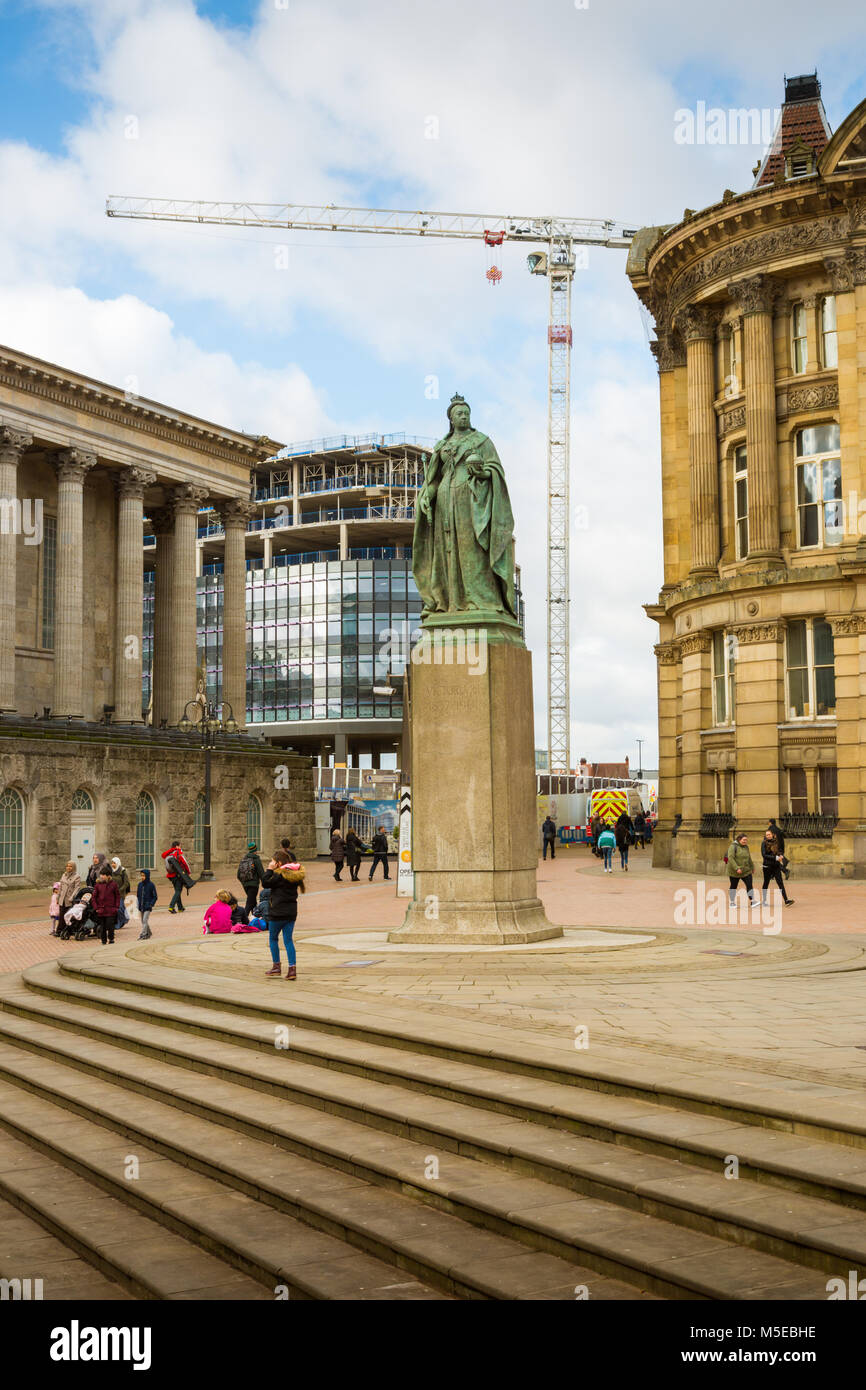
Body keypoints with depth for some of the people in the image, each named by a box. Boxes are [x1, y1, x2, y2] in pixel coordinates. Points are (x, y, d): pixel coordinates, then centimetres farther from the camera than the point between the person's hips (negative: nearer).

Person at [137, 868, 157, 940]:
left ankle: (143, 934, -16)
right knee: (143, 921, 12)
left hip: (148, 907, -6)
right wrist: (139, 903, 6)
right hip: (141, 906, 6)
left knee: (145, 920, -14)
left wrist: (151, 904, -14)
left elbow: (155, 897, -5)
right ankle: (148, 933, 27)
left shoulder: (151, 885, -9)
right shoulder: (140, 884, 6)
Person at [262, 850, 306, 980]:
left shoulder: (280, 874, -16)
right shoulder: (295, 874, 6)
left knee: (273, 938, 11)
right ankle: (292, 968, -1)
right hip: (292, 911, 6)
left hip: (278, 912, -6)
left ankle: (276, 967, 13)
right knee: (288, 940, 7)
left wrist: (269, 870, -5)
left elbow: (265, 883, -13)